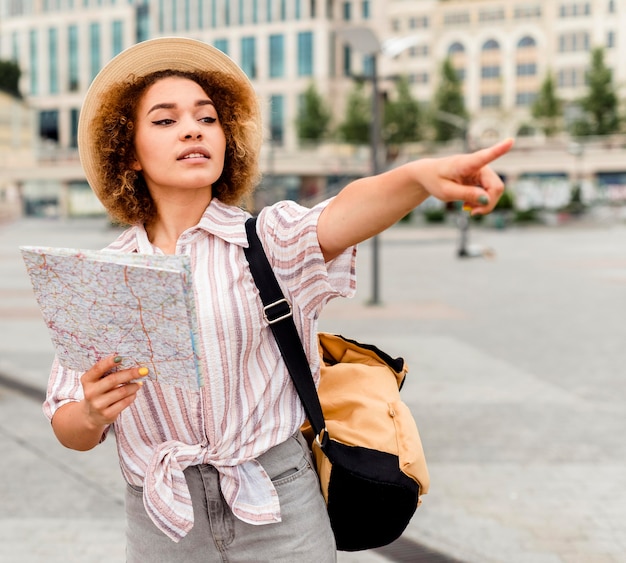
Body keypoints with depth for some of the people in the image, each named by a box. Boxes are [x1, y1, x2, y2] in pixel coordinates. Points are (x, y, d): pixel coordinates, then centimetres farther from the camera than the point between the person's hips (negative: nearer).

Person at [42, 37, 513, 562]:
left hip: (278, 516, -1)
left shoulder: (269, 238, -7)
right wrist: (91, 413, -20)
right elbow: (68, 428, 2)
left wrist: (422, 175, -50)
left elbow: (343, 216, -30)